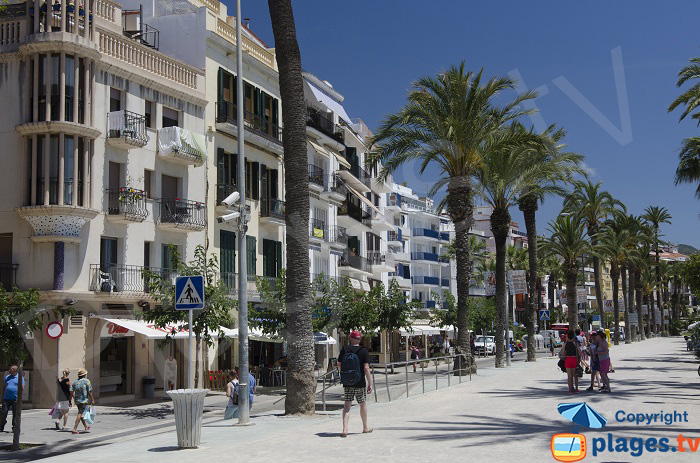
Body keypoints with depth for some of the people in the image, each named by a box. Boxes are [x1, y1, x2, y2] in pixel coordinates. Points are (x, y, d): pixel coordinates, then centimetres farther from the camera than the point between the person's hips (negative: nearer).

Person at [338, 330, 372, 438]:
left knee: (347, 405, 2)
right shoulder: (363, 351, -9)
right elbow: (366, 368, -13)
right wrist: (370, 384, -7)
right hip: (360, 383, -2)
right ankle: (365, 427, 29)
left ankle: (344, 429, -10)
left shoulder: (344, 349, 0)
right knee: (363, 404, 15)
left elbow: (339, 365, 7)